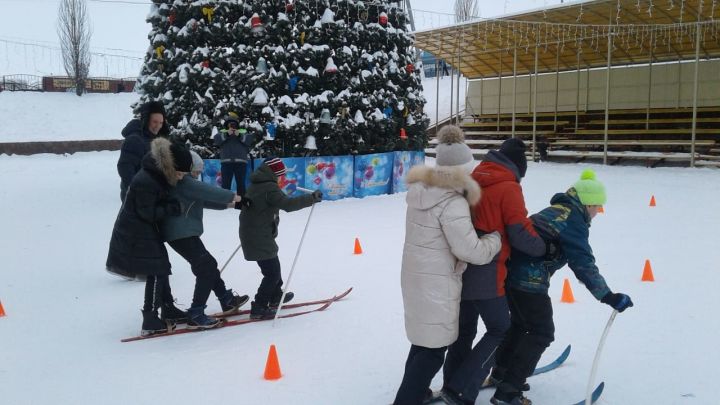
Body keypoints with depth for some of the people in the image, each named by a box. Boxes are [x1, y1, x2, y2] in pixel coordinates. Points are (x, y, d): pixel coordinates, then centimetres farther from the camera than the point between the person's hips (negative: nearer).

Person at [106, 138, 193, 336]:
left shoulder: (158, 175, 3)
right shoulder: (145, 182, -27)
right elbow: (148, 213, -24)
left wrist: (175, 205, -3)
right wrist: (175, 208, -22)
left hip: (147, 233, 10)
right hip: (136, 236, -10)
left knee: (161, 268, 18)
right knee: (156, 272, -8)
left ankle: (168, 310, 31)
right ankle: (150, 321, -4)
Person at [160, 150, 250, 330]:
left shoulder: (183, 182, 19)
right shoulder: (182, 181, -14)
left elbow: (202, 199, 23)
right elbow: (205, 190, -23)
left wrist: (225, 204, 15)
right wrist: (231, 196, -16)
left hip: (185, 233, 11)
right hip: (182, 233, -11)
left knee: (208, 265, 19)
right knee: (206, 269, -11)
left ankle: (227, 300, 31)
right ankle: (196, 315, -11)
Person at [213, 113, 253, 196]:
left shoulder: (243, 131, 18)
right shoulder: (222, 132, 18)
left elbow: (249, 139, -1)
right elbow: (217, 140, -2)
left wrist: (239, 135, -14)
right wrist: (227, 134, -15)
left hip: (240, 162, 0)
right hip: (226, 162, 0)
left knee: (241, 183, 2)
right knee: (225, 183, -4)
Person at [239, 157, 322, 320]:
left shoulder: (257, 184, 11)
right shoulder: (269, 187, -19)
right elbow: (287, 204, -28)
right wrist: (311, 198, -24)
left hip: (252, 234, 10)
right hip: (260, 238, -10)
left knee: (273, 266, 24)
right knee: (273, 272, -4)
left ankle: (276, 297, 39)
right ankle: (258, 308, -2)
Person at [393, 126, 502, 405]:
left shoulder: (421, 190, 4)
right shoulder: (453, 203, -23)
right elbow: (470, 250, -23)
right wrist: (497, 238, -6)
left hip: (416, 277, 9)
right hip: (436, 284, -9)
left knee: (423, 338, 24)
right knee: (433, 349, 2)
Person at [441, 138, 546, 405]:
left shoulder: (472, 180, 7)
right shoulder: (508, 188, -13)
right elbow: (521, 234, -13)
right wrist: (544, 248, 3)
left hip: (461, 269, 7)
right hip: (486, 275, -7)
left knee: (464, 329, 18)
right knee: (499, 331, 6)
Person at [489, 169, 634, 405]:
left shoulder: (555, 210, 16)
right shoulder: (575, 222, -10)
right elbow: (584, 265, -17)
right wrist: (609, 297, -15)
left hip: (511, 273, 9)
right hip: (529, 282, -9)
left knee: (520, 323, 27)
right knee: (541, 333, 2)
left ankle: (501, 372, 42)